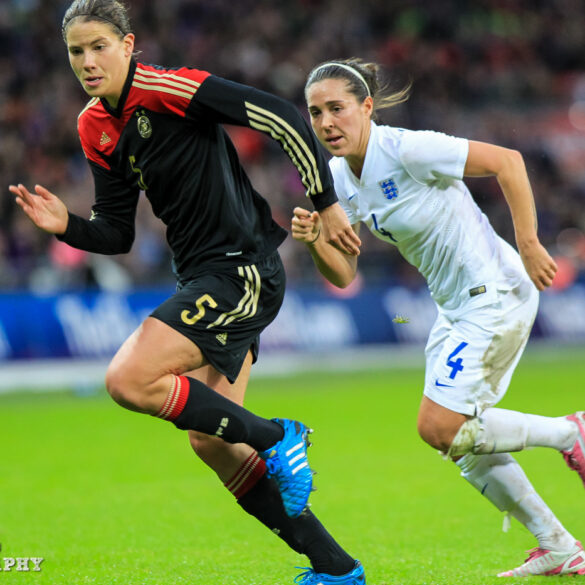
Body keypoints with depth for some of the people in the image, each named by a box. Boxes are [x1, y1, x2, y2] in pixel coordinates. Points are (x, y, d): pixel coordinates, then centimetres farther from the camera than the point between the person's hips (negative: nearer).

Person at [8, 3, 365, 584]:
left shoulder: (164, 87, -15)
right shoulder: (96, 128, 10)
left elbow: (281, 117, -16)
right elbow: (117, 233, 14)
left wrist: (325, 202, -12)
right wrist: (67, 225, -6)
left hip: (241, 269, -9)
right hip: (202, 279, 9)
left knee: (128, 380, -22)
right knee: (211, 442, 10)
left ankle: (275, 438, -6)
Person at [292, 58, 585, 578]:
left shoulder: (408, 150, -20)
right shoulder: (339, 178, 3)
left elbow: (506, 161, -18)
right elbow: (343, 273, 6)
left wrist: (529, 246, -18)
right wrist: (314, 242, -15)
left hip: (497, 294, -9)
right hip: (456, 306, 9)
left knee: (439, 428, -15)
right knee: (460, 441, 9)